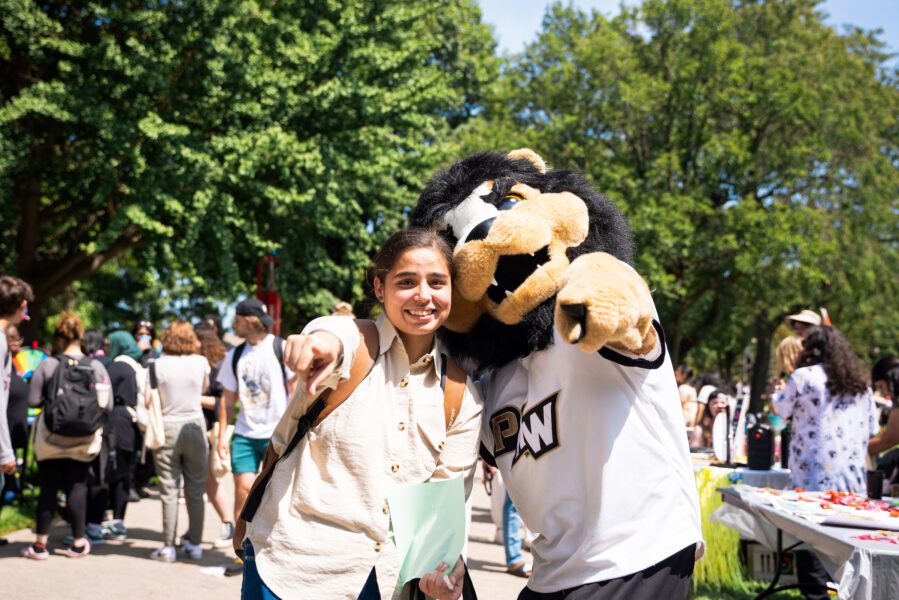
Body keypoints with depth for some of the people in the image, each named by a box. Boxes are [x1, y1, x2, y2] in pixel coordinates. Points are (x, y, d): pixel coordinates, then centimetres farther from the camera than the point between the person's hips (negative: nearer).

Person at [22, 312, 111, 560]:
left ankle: (40, 544, 10)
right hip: (83, 440, 1)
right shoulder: (96, 366, -6)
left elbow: (33, 400, -8)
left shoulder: (47, 365, -9)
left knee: (48, 488, 7)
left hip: (51, 437, -1)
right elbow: (107, 405, -8)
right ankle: (78, 542, 12)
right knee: (77, 487, 8)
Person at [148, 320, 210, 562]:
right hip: (195, 426, 1)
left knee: (169, 491, 2)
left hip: (167, 427, -1)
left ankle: (168, 547, 4)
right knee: (195, 491, 9)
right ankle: (194, 544, 15)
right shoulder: (200, 362, -3)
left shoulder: (158, 365, -7)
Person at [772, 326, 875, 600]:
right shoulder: (861, 384, 12)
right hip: (853, 473, 5)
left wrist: (775, 394, 26)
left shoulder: (803, 377, -5)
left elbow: (781, 410, 8)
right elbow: (872, 428, 16)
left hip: (815, 472, -5)